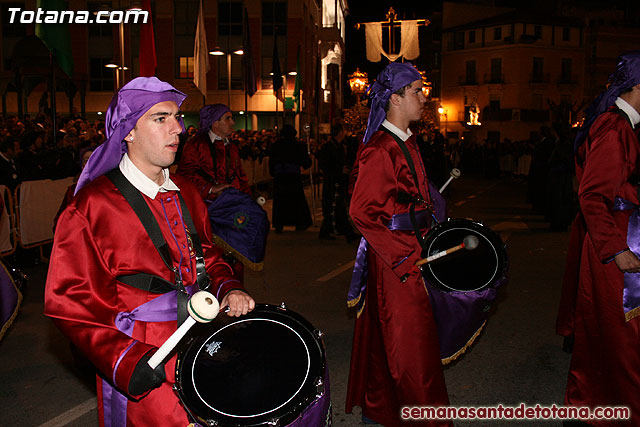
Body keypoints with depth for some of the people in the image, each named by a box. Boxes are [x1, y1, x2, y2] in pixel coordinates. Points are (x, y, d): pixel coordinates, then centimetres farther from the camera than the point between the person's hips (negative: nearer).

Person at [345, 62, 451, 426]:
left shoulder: (408, 142, 11)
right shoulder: (380, 150, -19)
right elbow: (362, 212, -23)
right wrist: (405, 257, -21)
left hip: (412, 254, 9)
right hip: (396, 260, -9)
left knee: (384, 335, 19)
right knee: (410, 344, 1)